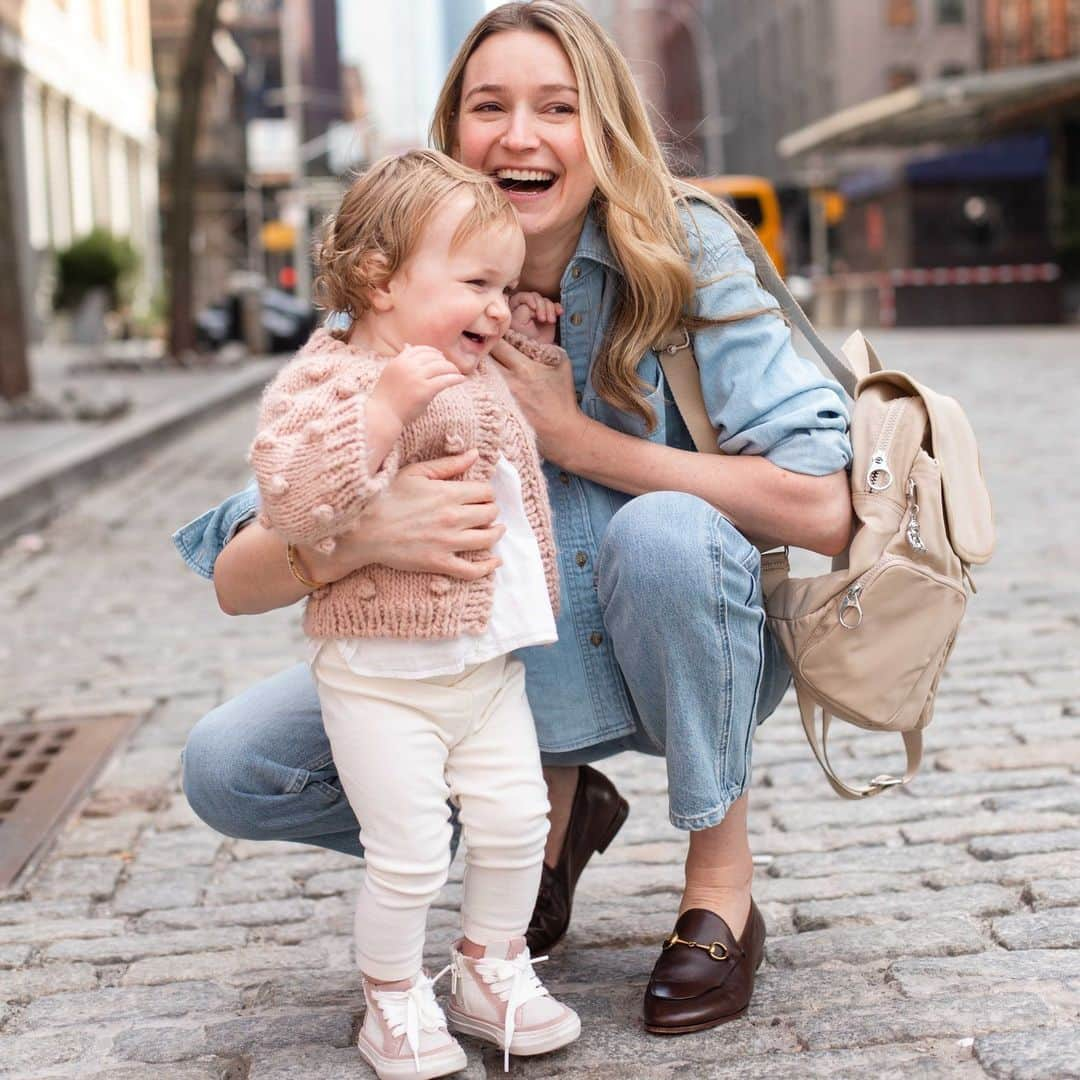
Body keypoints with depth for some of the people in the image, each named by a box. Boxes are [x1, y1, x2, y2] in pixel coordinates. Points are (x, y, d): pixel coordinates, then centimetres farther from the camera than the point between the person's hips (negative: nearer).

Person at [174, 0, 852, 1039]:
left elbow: (822, 508, -27)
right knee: (228, 767, -11)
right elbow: (237, 578, -19)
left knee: (663, 530, -36)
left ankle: (722, 878, -10)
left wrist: (574, 437, -27)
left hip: (699, 648, -2)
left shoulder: (685, 253, -18)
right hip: (505, 665, 3)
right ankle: (555, 807, 12)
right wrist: (360, 531, -42)